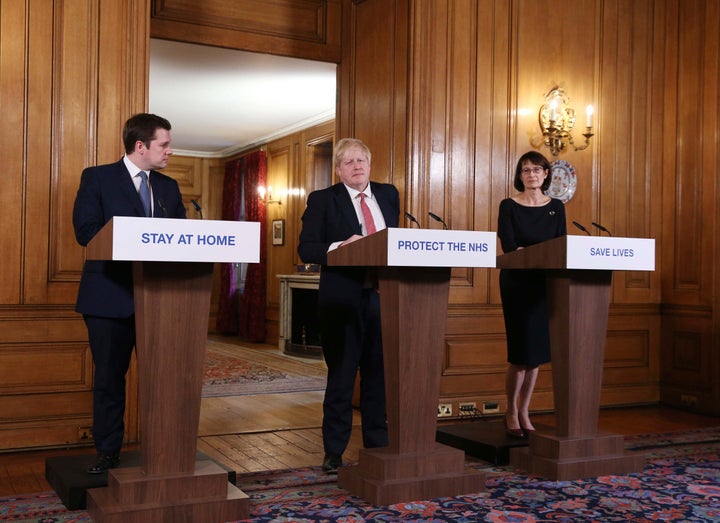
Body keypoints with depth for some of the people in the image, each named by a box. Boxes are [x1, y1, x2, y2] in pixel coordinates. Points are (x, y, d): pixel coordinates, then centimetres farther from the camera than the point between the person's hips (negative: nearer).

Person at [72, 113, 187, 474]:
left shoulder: (169, 187, 14)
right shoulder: (97, 178, 0)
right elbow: (85, 230, -11)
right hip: (111, 296, -3)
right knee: (110, 377, 6)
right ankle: (108, 454, 18)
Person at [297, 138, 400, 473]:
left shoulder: (388, 195, 13)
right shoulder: (322, 200, 1)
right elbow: (306, 249, -6)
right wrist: (339, 247, -22)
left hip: (383, 296, 4)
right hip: (343, 299, -4)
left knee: (379, 376, 10)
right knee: (341, 377, 4)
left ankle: (378, 447, 22)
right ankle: (334, 453, 14)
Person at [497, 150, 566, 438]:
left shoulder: (556, 207, 9)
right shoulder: (509, 206, -3)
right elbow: (509, 246, -14)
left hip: (545, 284, 4)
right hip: (517, 282, -4)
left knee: (537, 350, 5)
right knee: (522, 352, -7)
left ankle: (524, 412, 18)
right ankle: (511, 412, 11)